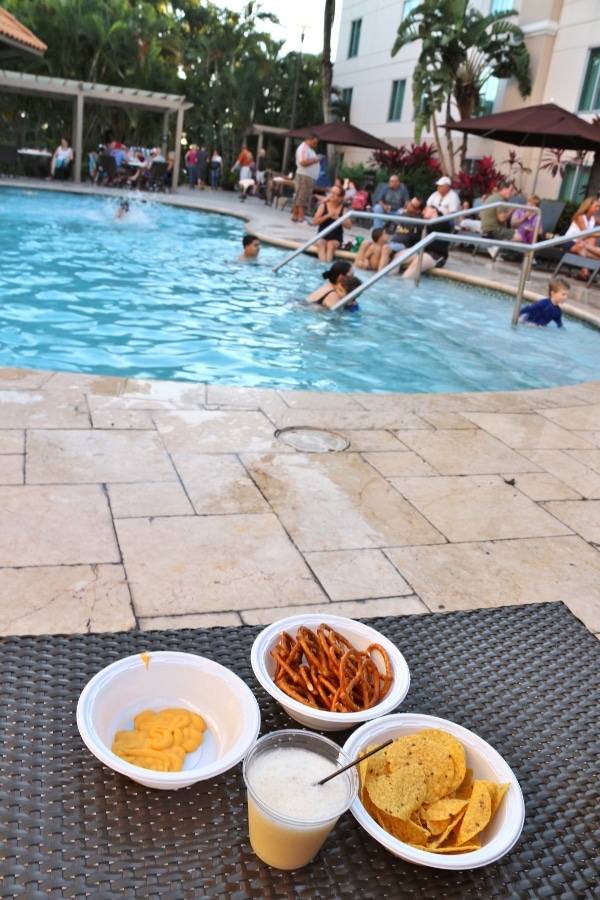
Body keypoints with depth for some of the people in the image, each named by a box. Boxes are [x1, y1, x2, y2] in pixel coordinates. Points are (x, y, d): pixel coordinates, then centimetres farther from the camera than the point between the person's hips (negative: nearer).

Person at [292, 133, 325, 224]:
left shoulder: (309, 149, 20)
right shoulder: (303, 148, -12)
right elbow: (303, 162, -23)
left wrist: (318, 159, 12)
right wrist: (315, 160, -14)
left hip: (310, 177, 10)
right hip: (304, 176, -10)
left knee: (299, 198, 10)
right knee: (302, 198, -11)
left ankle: (295, 216, 13)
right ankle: (301, 218, -13)